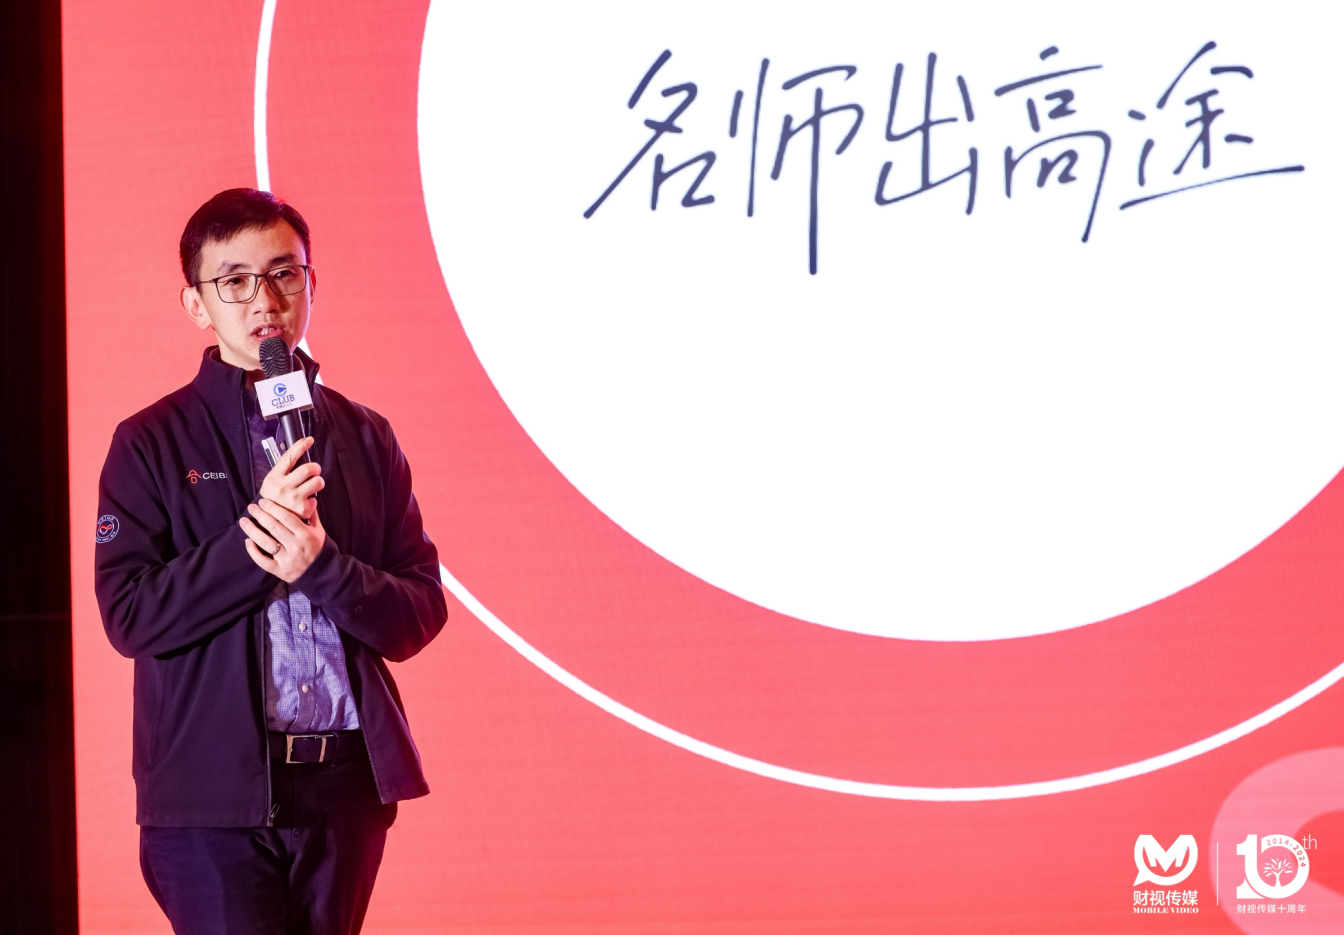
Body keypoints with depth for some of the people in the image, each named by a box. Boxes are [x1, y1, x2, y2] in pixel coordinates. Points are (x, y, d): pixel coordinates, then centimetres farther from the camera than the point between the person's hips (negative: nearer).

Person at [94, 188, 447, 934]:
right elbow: (129, 616, -6)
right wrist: (254, 541, -15)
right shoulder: (151, 445, 2)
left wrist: (321, 566, -12)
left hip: (347, 789, 4)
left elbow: (420, 614, 6)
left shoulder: (365, 439, 12)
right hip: (214, 796, -3)